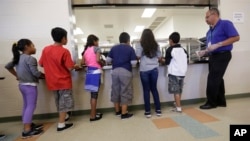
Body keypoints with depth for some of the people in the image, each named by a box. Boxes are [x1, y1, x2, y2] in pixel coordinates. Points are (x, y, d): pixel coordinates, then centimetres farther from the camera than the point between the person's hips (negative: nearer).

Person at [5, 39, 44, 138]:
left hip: (22, 85, 9)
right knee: (31, 106, -4)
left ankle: (28, 125, 29)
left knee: (26, 105, 17)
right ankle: (27, 131, -1)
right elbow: (36, 73, -21)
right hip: (30, 85, -9)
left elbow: (8, 66, 19)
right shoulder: (31, 59, -18)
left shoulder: (18, 58, 9)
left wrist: (17, 76, 20)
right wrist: (45, 75, -5)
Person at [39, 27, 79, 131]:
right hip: (64, 81, -6)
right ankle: (61, 124, 14)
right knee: (64, 102, 7)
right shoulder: (64, 51, -18)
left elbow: (41, 64, 8)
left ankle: (63, 117, 42)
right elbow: (70, 68, -19)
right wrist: (75, 66, 1)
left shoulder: (45, 49, 0)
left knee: (59, 102, 23)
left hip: (52, 82, 7)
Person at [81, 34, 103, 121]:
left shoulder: (86, 50, 14)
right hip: (96, 72, -7)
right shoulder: (96, 48, -5)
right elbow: (97, 60, -19)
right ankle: (93, 116, 8)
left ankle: (93, 113, 26)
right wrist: (102, 64, 0)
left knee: (92, 94, 15)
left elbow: (82, 63, 12)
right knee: (94, 94, 0)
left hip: (89, 72, 7)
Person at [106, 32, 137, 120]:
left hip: (115, 71, 4)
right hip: (125, 72, -4)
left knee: (115, 91, 14)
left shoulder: (113, 48, 10)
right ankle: (124, 113, 10)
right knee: (125, 92, 4)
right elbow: (133, 62, -5)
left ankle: (117, 111, 28)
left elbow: (107, 60, 8)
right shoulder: (130, 48, 0)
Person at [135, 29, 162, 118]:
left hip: (144, 70, -3)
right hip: (154, 69, 3)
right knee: (154, 89, 14)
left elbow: (138, 57, -8)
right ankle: (158, 110, 21)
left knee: (146, 90, 6)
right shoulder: (156, 45, 7)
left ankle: (148, 112, 13)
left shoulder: (140, 45, -3)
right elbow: (159, 58, 9)